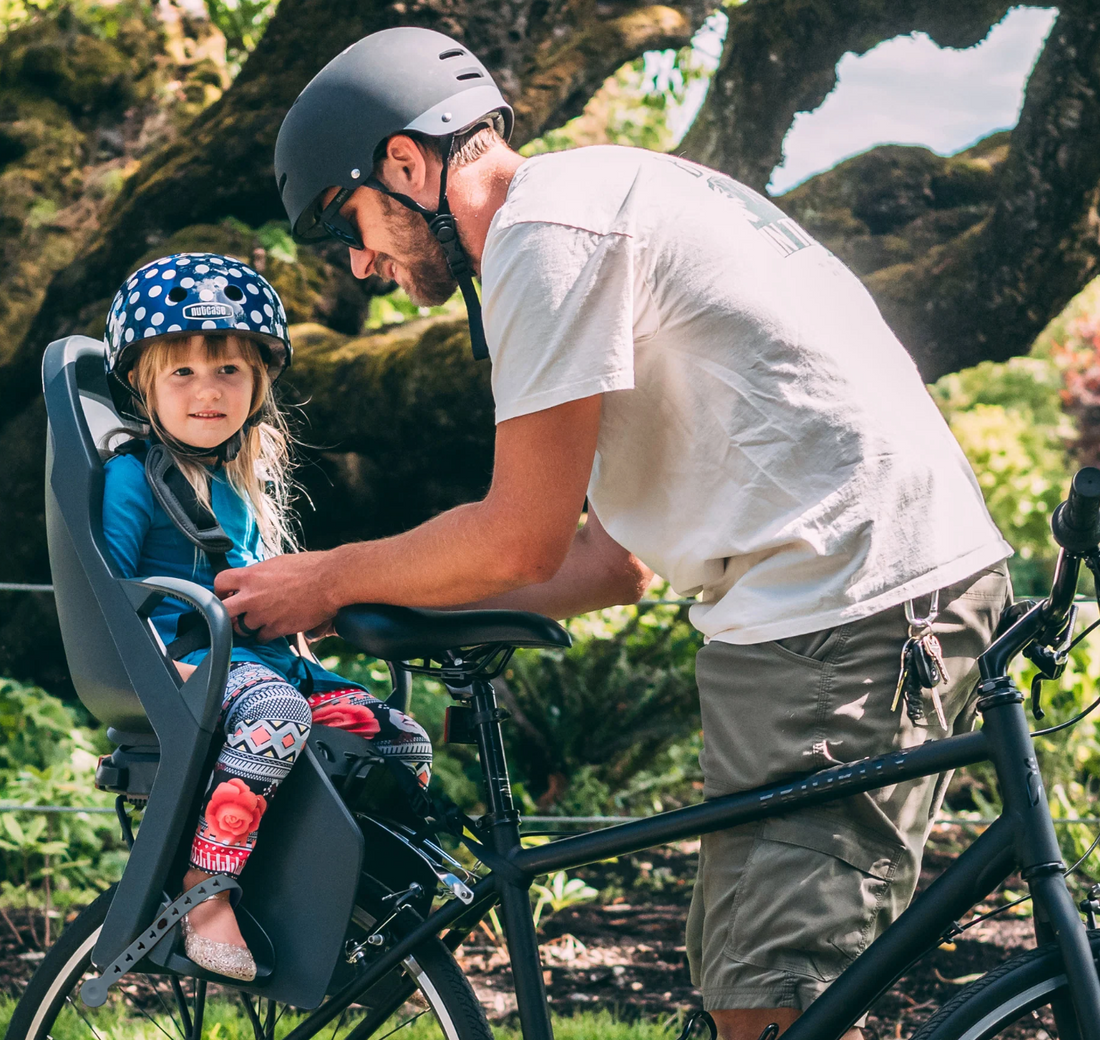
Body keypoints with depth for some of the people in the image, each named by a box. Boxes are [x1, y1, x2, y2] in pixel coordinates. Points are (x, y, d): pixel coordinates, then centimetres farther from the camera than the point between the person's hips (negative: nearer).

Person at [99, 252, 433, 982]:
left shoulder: (249, 479, 20)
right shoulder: (134, 476, -3)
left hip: (261, 660, 8)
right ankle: (204, 896, -35)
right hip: (183, 665, -7)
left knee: (403, 739, -8)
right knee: (276, 712, -39)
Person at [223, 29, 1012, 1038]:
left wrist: (327, 580, 6)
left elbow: (521, 542, -9)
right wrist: (396, 606, 20)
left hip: (843, 607, -11)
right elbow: (615, 562, 23)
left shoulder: (546, 230, -9)